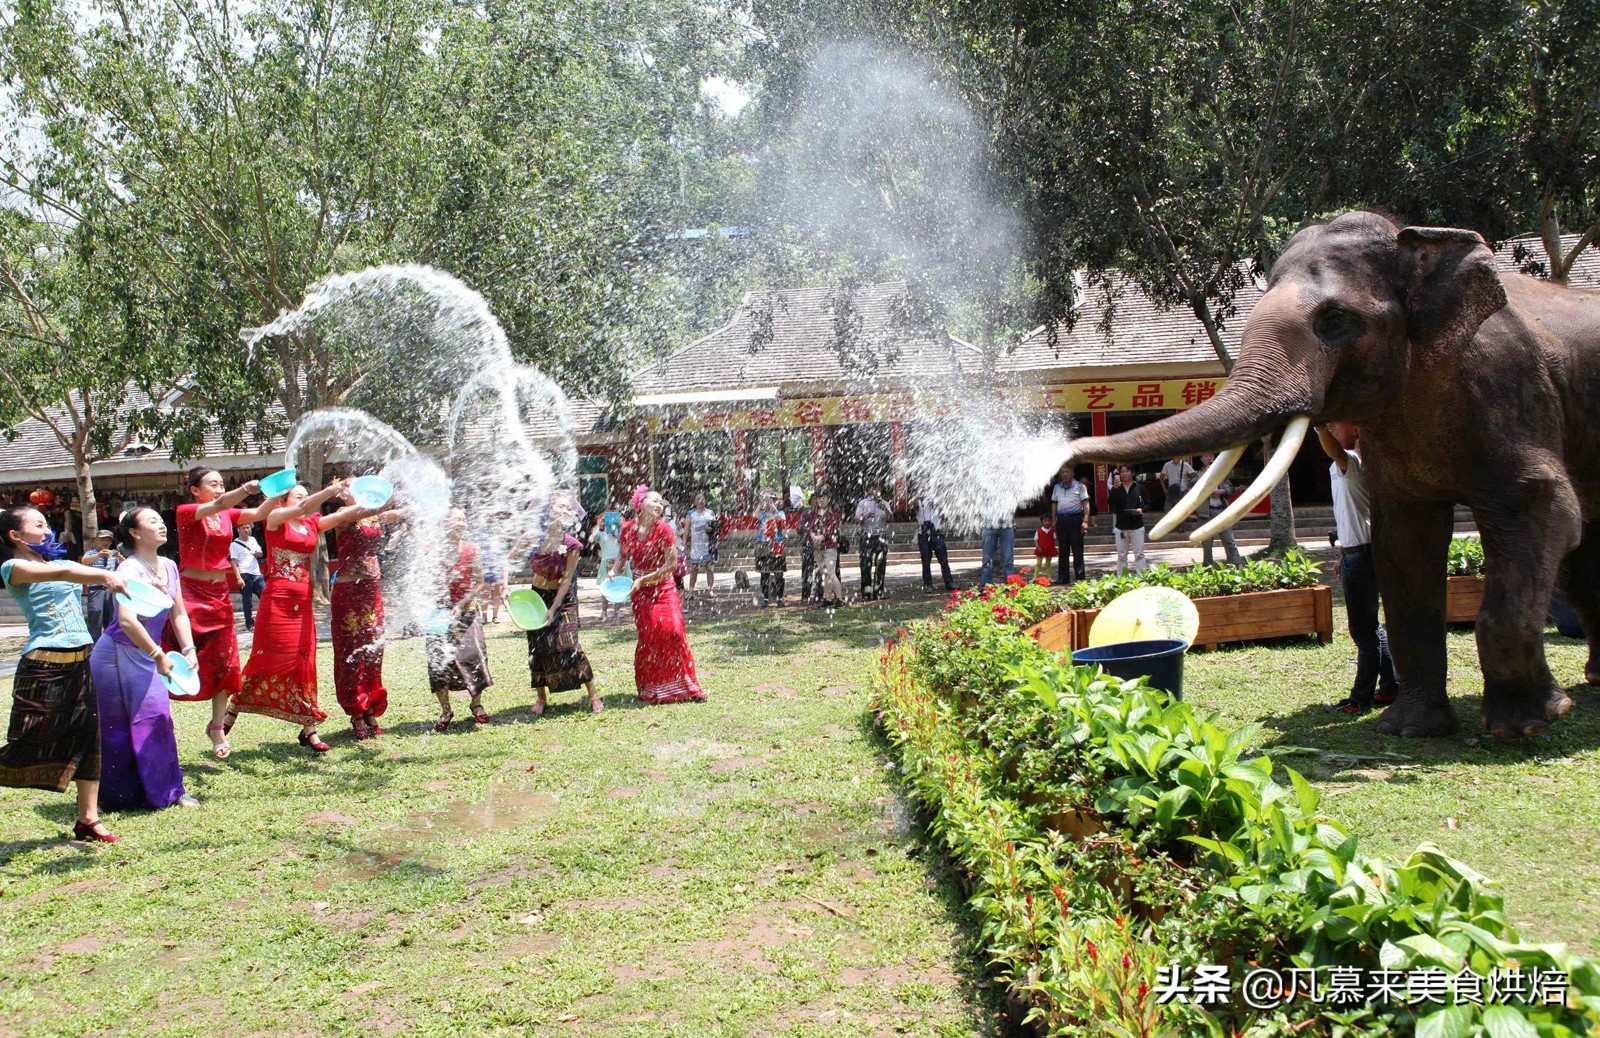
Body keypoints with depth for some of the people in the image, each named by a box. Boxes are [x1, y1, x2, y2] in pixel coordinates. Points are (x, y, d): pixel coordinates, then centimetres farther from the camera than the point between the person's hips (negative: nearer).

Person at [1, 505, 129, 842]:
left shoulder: (58, 561, 19)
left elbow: (81, 571, 6)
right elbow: (61, 573, -22)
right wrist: (107, 575, -36)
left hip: (80, 662, 7)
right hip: (43, 664, -7)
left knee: (88, 737, 8)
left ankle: (88, 820, 16)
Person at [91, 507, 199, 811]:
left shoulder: (169, 566, 5)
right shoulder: (130, 569, -18)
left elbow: (178, 614, 13)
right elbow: (127, 620, -29)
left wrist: (189, 650, 1)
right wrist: (158, 656, -24)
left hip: (145, 657, 7)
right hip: (118, 657, -7)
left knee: (157, 718, 3)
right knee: (117, 729, 0)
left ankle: (168, 791, 9)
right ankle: (118, 796, 10)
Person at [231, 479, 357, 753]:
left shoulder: (313, 524, 13)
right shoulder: (275, 518, -1)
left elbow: (344, 515, 1)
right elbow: (301, 509, -20)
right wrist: (330, 490, -31)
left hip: (303, 603, 5)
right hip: (277, 600, -5)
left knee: (304, 663, 3)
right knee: (268, 660, -2)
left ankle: (308, 729, 5)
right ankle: (231, 713, 14)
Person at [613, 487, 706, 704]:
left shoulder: (664, 528, -10)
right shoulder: (628, 529, -2)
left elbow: (671, 564, -12)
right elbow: (623, 555, 14)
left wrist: (643, 580, -16)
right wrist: (614, 571, -6)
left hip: (663, 587, -2)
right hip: (640, 591, 2)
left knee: (672, 631, -11)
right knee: (647, 636, 2)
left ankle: (685, 685, 1)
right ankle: (649, 690, 15)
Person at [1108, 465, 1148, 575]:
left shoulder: (1139, 488, 4)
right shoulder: (1116, 489, 7)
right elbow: (1112, 504, -9)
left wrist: (1141, 510, -16)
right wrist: (1115, 488, -19)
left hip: (1137, 526, -2)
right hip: (1120, 527, 2)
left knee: (1139, 554, -3)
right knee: (1121, 555, 7)